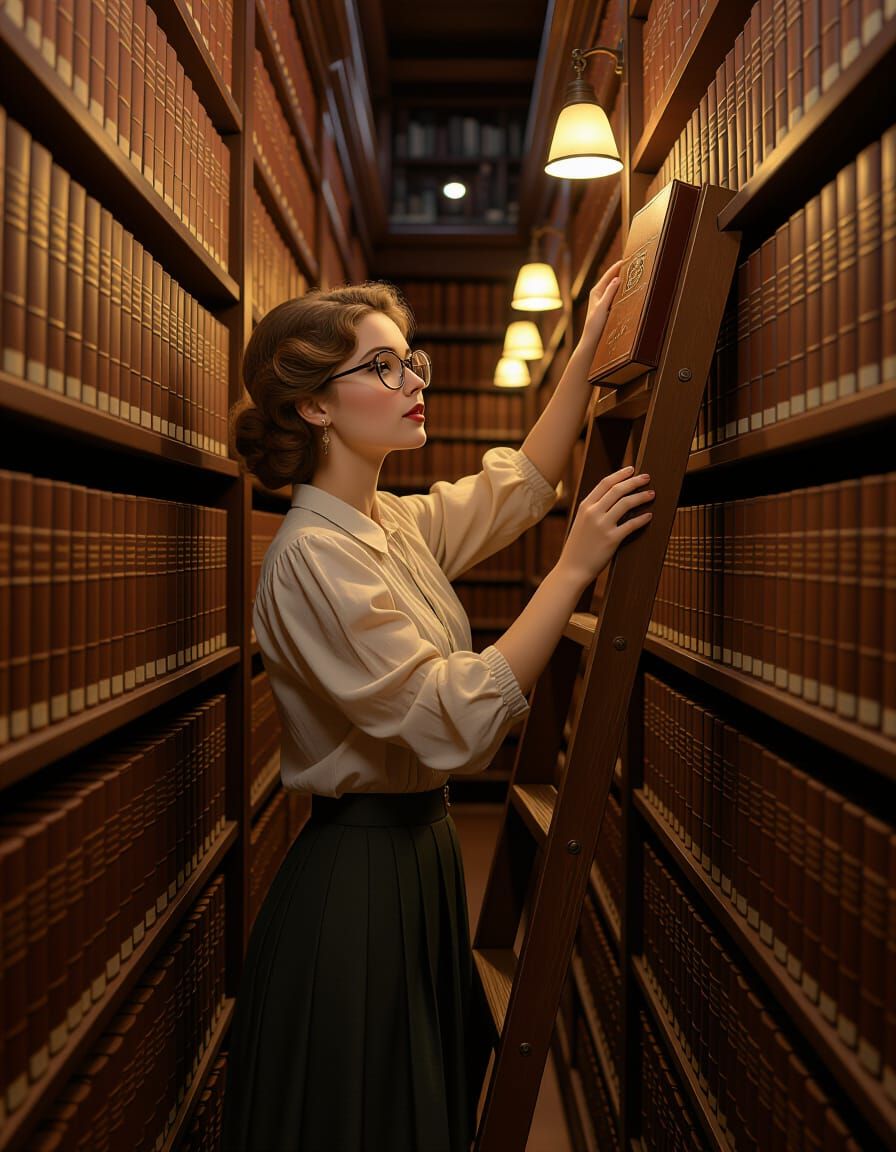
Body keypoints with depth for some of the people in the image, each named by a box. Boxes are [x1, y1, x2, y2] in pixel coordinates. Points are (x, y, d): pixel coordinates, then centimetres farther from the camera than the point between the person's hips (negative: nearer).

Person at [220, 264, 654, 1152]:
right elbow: (457, 720, -28)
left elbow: (519, 485, 15)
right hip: (355, 876, -8)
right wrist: (575, 566, -26)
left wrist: (587, 351, 8)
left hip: (418, 852, 8)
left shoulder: (400, 523, 3)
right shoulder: (313, 555, -23)